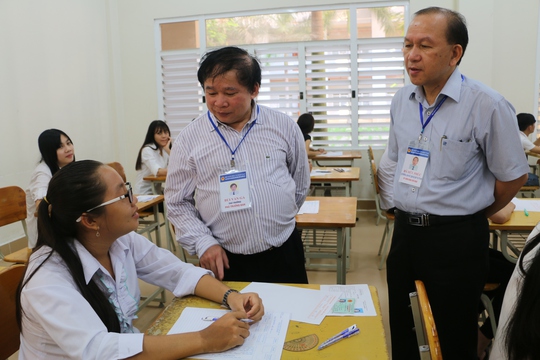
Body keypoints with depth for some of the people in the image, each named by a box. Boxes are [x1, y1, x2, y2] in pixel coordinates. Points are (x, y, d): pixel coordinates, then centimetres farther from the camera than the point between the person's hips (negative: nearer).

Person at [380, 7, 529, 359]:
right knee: (400, 331, 20)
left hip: (456, 239, -5)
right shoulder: (401, 100, 3)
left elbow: (514, 176, -7)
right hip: (404, 230, 6)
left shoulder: (488, 105, -15)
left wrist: (468, 217, 4)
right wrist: (413, 211, 14)